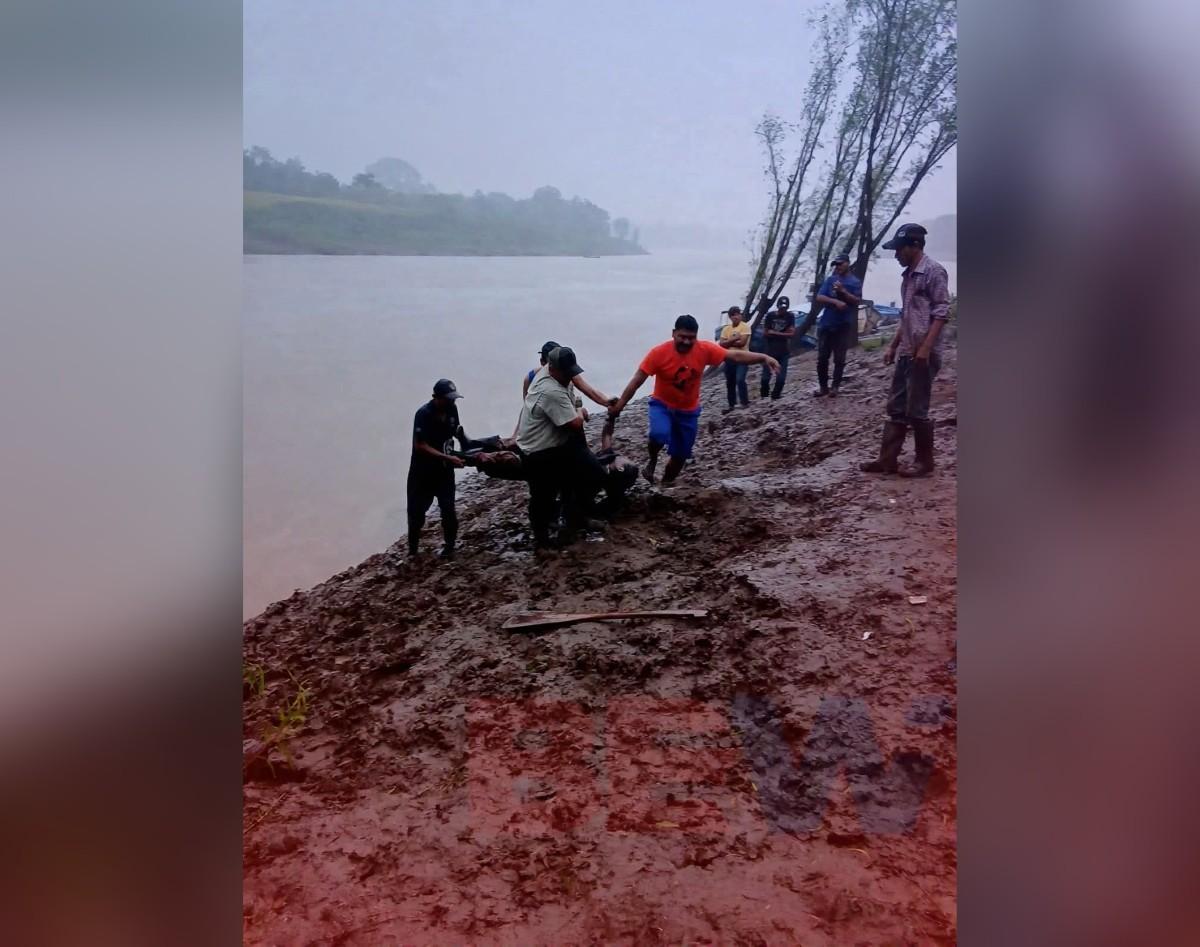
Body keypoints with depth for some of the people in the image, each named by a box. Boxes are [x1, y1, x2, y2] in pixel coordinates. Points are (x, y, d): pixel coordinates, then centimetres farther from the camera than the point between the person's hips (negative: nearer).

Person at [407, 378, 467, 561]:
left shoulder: (452, 409, -6)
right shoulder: (424, 414, -23)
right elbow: (420, 446, -25)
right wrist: (448, 458, -29)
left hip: (444, 469, 4)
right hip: (423, 471, -4)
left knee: (448, 509, -2)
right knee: (417, 510, 2)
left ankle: (449, 547, 15)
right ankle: (412, 550, 17)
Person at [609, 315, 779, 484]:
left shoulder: (705, 349, -17)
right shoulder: (659, 353, -23)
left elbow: (736, 355, -15)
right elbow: (637, 380, -20)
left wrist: (764, 358, -26)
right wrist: (619, 405, -21)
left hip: (689, 411, 3)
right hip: (662, 404, -3)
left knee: (680, 455, 9)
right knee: (659, 433, -34)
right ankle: (652, 462, -1)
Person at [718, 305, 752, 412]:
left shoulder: (745, 326, -7)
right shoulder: (726, 329, 8)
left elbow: (742, 342, -18)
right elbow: (721, 344, -2)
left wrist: (729, 342, -6)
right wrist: (734, 339, -13)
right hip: (729, 358, 6)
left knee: (740, 380, -18)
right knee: (730, 382, 10)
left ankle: (745, 402, -7)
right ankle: (731, 405, 21)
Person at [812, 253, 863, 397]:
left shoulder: (855, 282, 2)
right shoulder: (830, 279, 8)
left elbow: (857, 301, -6)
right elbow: (819, 298, -1)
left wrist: (843, 291, -17)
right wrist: (835, 301, -17)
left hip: (844, 326, -2)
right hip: (826, 324, 2)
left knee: (839, 358, 2)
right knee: (822, 357, 2)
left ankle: (835, 386, 10)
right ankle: (823, 386, 10)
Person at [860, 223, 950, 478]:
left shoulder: (933, 271, -9)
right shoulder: (908, 275, 17)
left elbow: (941, 311, -14)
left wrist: (926, 347, -21)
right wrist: (893, 346, 20)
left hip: (923, 354, -9)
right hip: (906, 353, 9)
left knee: (916, 410, -4)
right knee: (896, 408, 9)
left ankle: (925, 462, 8)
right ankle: (887, 460, 13)